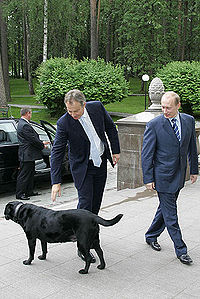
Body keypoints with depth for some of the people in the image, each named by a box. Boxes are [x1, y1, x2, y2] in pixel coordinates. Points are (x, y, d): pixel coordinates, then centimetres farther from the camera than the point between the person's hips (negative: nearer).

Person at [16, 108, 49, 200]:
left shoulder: (23, 123, 15)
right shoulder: (24, 125, -20)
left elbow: (34, 137, 18)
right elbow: (33, 139, -20)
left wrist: (41, 143, 10)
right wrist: (42, 145, -5)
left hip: (28, 155, 11)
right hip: (27, 154, -11)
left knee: (30, 173, 17)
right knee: (24, 175, -4)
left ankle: (29, 192, 25)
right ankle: (19, 194, 2)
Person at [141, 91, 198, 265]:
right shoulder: (154, 125, -13)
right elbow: (146, 154, -10)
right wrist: (148, 179, -11)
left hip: (179, 175, 5)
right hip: (163, 176, -5)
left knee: (166, 207, 17)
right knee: (170, 214, 0)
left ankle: (151, 236, 36)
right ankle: (181, 250, 12)